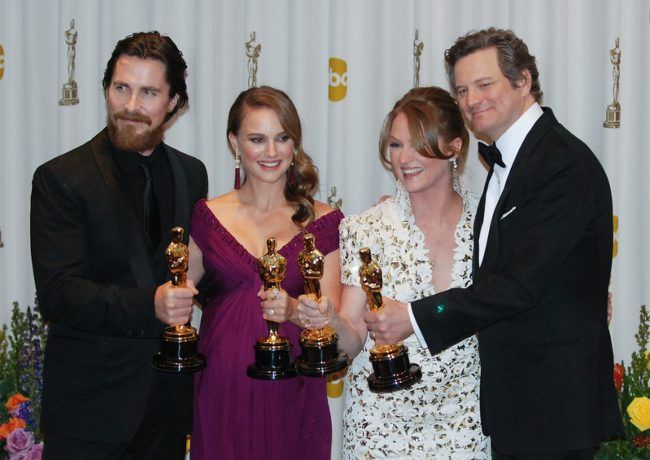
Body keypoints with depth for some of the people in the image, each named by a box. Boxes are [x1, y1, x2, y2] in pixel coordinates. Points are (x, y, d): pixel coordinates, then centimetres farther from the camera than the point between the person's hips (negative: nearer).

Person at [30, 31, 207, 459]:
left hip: (169, 392, 5)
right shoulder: (60, 178, -9)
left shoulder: (191, 173, 8)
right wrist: (148, 305, -30)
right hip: (91, 402, -4)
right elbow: (57, 293, -17)